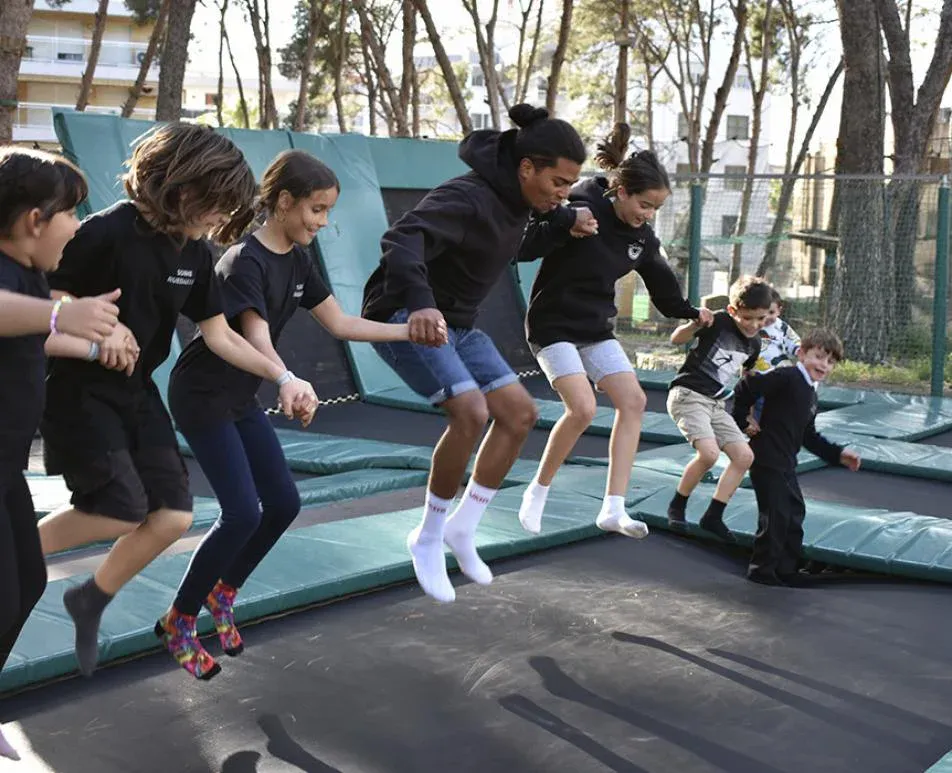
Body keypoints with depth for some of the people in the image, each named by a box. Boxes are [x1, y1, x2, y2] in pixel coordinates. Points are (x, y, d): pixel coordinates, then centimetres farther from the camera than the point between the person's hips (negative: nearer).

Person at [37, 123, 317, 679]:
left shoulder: (195, 253, 1)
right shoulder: (108, 232, -21)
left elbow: (220, 335, 4)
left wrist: (284, 377, -6)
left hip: (137, 393, 7)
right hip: (79, 390, -7)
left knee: (173, 516, -1)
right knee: (122, 512, -16)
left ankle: (91, 602, 23)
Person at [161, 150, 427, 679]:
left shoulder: (298, 260, 2)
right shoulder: (246, 262, -24)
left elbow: (340, 323, 7)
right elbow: (258, 343, -37)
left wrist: (411, 331, 3)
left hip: (241, 399, 9)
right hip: (201, 397, -8)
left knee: (283, 504, 5)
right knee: (243, 513, -14)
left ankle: (224, 590, 27)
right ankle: (178, 622, 4)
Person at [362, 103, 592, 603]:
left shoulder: (517, 193, 0)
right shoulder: (469, 198, -28)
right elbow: (402, 239, -45)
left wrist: (567, 217, 33)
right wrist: (420, 302, -61)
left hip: (456, 323, 9)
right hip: (405, 316, -9)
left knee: (519, 413, 2)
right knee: (471, 412, -26)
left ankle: (462, 528, 11)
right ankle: (428, 538, -7)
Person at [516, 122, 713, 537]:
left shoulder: (642, 236, 0)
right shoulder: (579, 207, -20)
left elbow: (660, 279, 19)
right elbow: (522, 247, -23)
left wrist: (689, 312, 28)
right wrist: (565, 226, -35)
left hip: (596, 328, 8)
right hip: (553, 324, -7)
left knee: (633, 401, -3)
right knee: (583, 408, -21)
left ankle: (613, 509, 0)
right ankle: (537, 493, 1)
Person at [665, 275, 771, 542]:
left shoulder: (753, 345, 8)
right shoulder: (718, 322, -13)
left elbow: (746, 379, 25)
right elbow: (676, 339, -14)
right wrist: (695, 324, -33)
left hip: (716, 404, 8)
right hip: (687, 394, -8)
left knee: (744, 456, -2)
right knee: (709, 452, -25)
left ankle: (713, 517, 6)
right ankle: (677, 506, -3)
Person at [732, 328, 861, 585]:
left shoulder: (811, 394, 15)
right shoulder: (788, 378, -15)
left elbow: (808, 436, 20)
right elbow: (747, 387, -22)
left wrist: (838, 454, 17)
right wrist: (743, 421, -16)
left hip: (786, 463, 10)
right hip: (767, 460, -10)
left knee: (795, 513, 17)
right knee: (775, 516, -5)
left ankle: (786, 569, 29)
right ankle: (762, 569, 9)